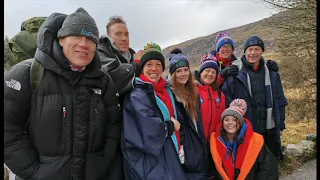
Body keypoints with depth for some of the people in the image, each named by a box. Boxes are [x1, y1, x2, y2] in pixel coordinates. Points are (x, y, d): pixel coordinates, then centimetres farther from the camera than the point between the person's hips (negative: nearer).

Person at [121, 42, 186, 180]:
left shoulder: (165, 90, 9)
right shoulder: (137, 94, -17)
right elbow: (147, 128, -31)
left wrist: (177, 146, 10)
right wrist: (170, 126, -13)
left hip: (168, 154, 8)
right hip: (148, 160, -8)